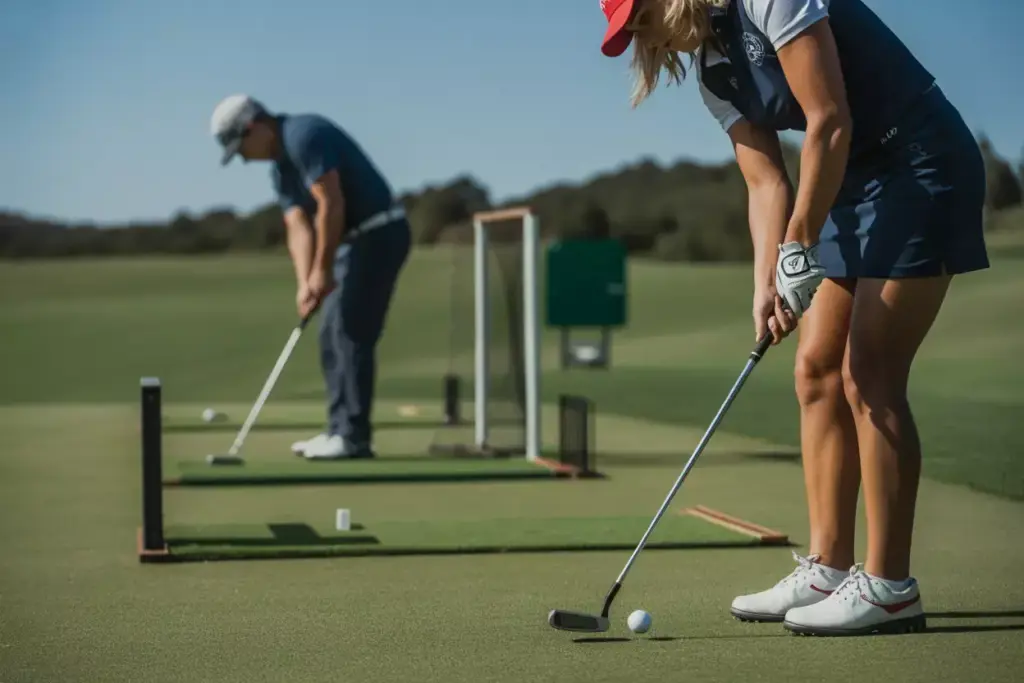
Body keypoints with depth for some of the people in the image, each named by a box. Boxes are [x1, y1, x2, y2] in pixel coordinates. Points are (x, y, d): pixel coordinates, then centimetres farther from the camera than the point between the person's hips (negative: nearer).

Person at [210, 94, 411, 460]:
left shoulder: (303, 135, -16)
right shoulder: (280, 168, 15)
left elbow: (331, 205, -21)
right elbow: (299, 227, 6)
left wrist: (322, 271, -15)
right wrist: (305, 283, -8)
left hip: (379, 234, -10)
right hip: (356, 239, 10)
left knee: (351, 334, -10)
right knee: (333, 335, 11)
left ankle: (354, 437, -7)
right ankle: (340, 430, 14)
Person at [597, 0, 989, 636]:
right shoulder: (715, 75, 10)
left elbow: (830, 121, -22)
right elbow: (766, 182, 5)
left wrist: (799, 248, -20)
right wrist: (766, 283, -10)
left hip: (925, 169, -10)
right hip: (857, 183, 10)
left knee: (868, 377, -13)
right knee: (817, 372, 6)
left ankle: (890, 587, -8)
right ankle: (828, 571, 11)